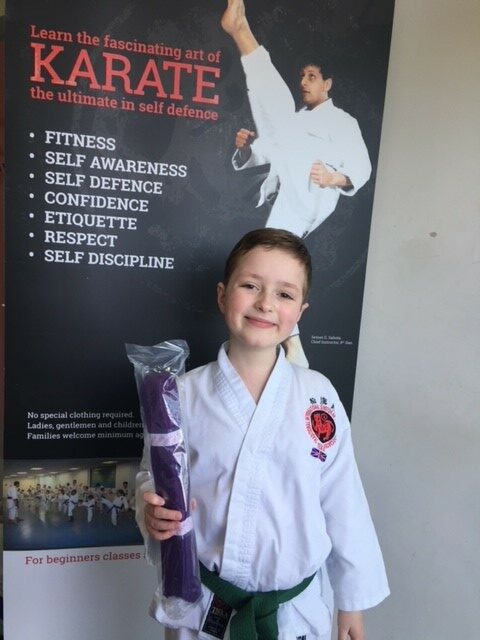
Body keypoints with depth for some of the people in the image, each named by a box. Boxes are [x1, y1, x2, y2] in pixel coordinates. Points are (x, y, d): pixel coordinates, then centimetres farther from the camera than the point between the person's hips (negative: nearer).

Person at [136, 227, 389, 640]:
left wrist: (352, 600, 4)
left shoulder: (319, 396, -12)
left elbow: (343, 503, -4)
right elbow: (154, 478, 0)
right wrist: (153, 511, -21)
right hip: (199, 606, 0)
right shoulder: (184, 394, -13)